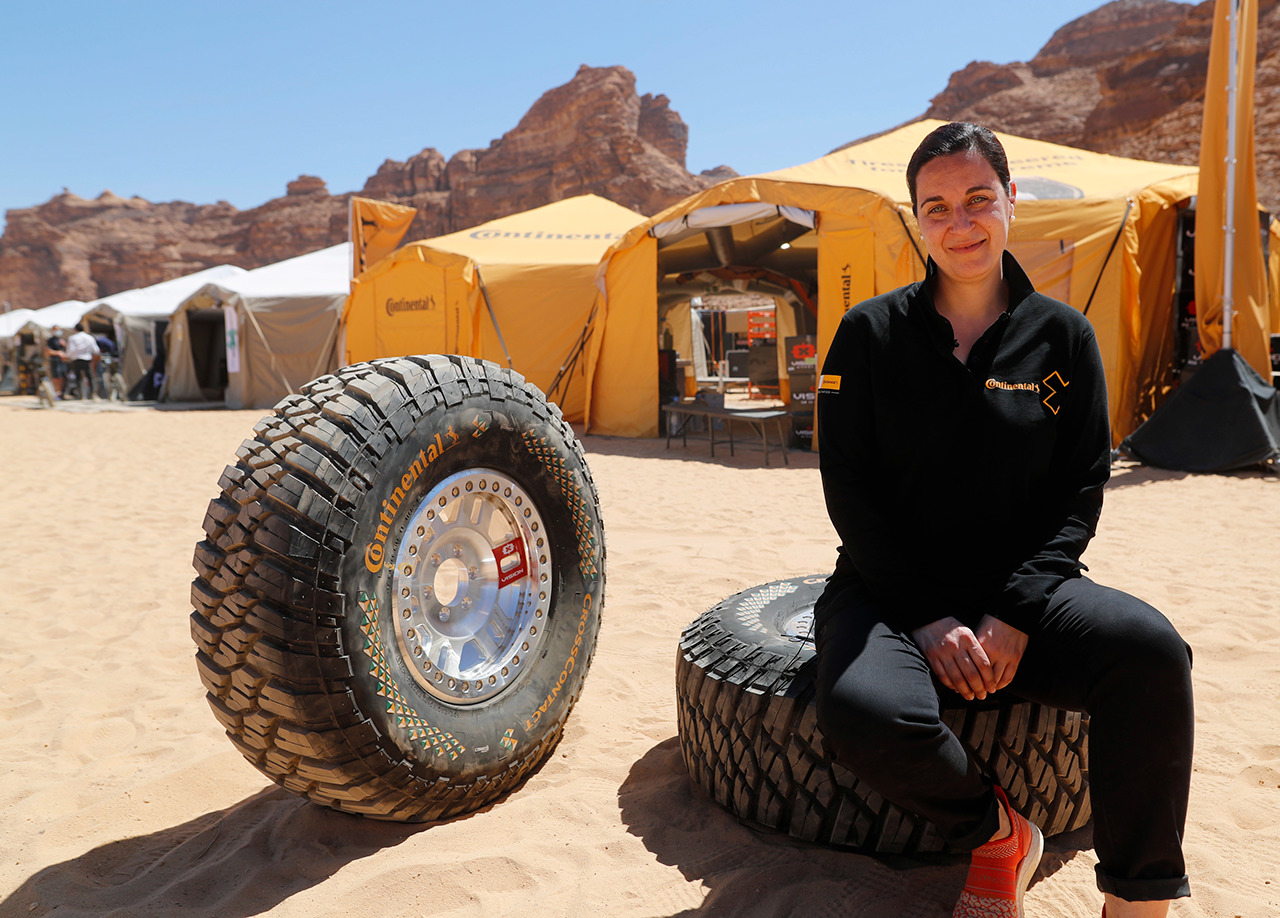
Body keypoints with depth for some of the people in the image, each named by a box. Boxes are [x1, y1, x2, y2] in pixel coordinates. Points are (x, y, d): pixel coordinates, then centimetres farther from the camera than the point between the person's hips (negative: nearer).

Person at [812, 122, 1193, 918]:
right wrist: (926, 617, -14)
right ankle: (996, 831, 0)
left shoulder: (1063, 336, 4)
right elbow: (849, 491, -4)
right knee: (863, 712, -33)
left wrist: (1017, 614, -13)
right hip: (892, 595, -1)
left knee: (1150, 648, -30)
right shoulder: (871, 334, -1)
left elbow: (1082, 488, 2)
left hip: (1021, 592, 1)